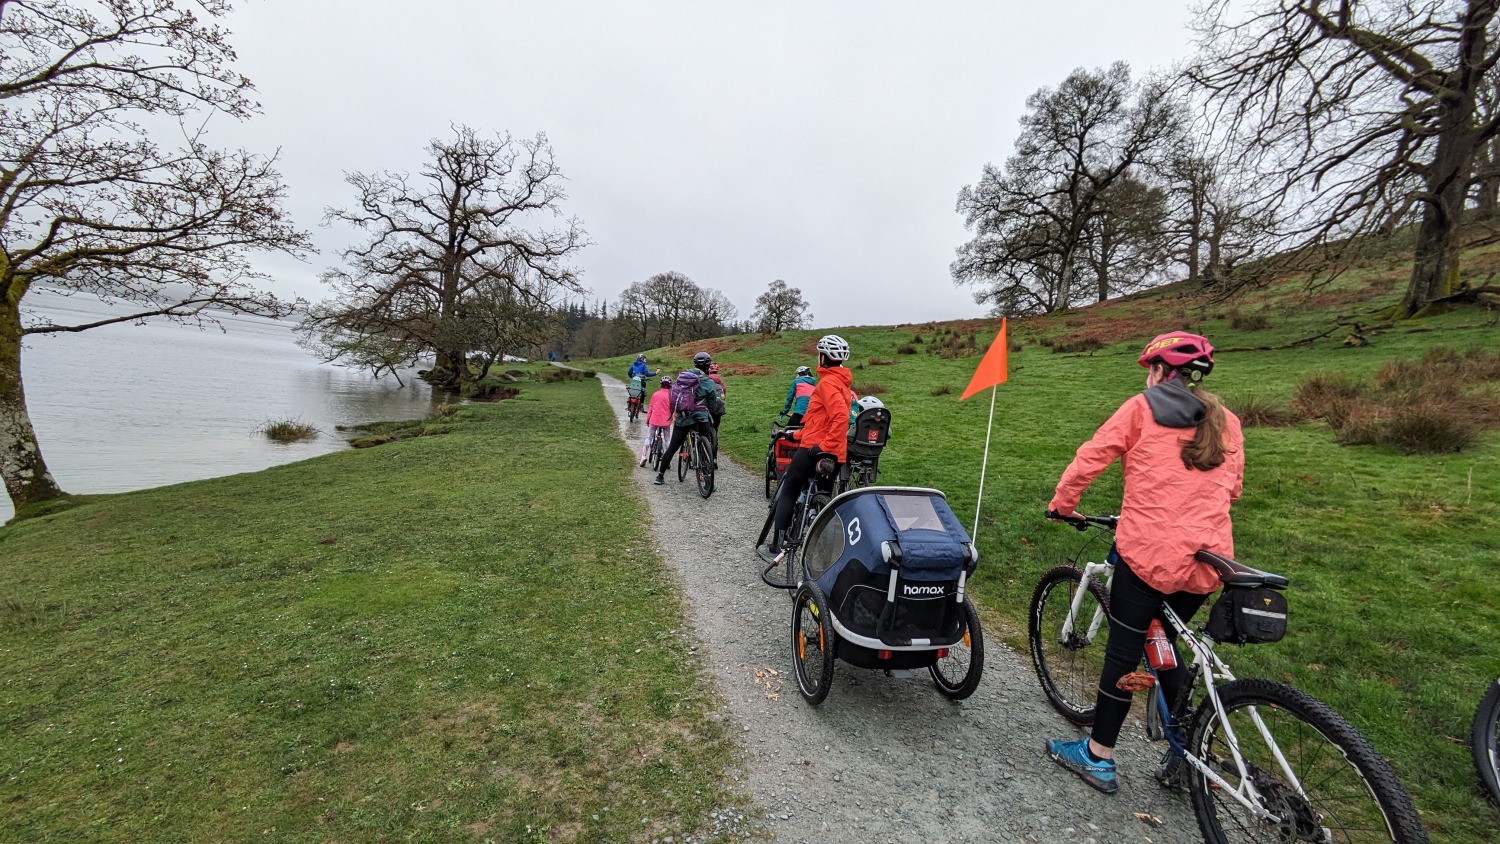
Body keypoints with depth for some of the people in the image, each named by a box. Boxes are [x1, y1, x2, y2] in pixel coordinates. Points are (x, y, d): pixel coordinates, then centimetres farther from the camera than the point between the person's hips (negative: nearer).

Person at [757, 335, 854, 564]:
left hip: (814, 451, -9)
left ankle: (776, 548, 2)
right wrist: (798, 434, 24)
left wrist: (824, 445, -26)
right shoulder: (841, 382, 18)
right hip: (836, 455, 9)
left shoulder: (827, 382, -13)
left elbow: (841, 417, -28)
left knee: (787, 493, 2)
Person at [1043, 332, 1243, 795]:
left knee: (1123, 652, 6)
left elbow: (1090, 457, -5)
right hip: (1206, 559, 6)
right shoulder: (1227, 422, 12)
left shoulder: (1141, 408, -2)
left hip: (1147, 552, -6)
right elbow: (1231, 487, 18)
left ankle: (1097, 756, 18)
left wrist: (1060, 504, 9)